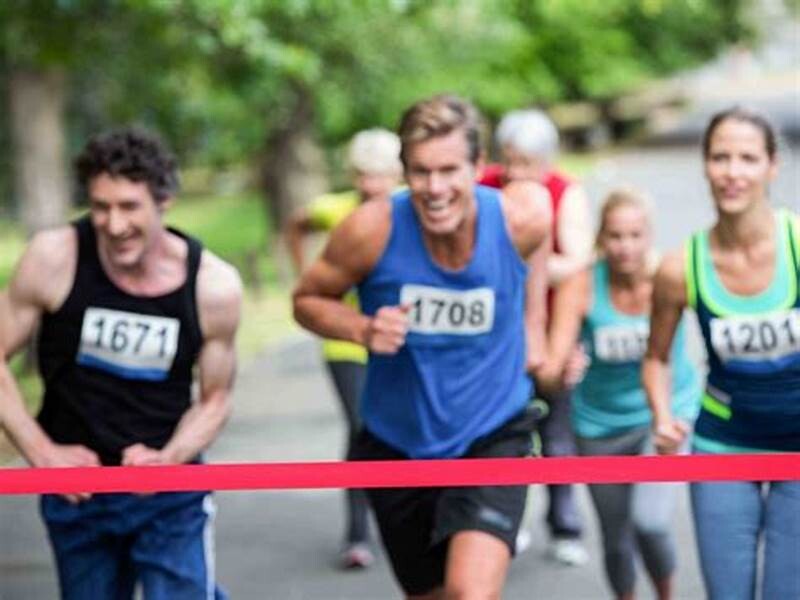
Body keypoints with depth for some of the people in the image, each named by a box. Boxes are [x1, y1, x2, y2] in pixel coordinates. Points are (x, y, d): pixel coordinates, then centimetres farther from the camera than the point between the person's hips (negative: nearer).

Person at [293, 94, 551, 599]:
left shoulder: (523, 218, -18)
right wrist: (363, 329, -24)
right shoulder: (373, 229, -20)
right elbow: (309, 299, -4)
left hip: (493, 437, -2)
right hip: (399, 444, 2)